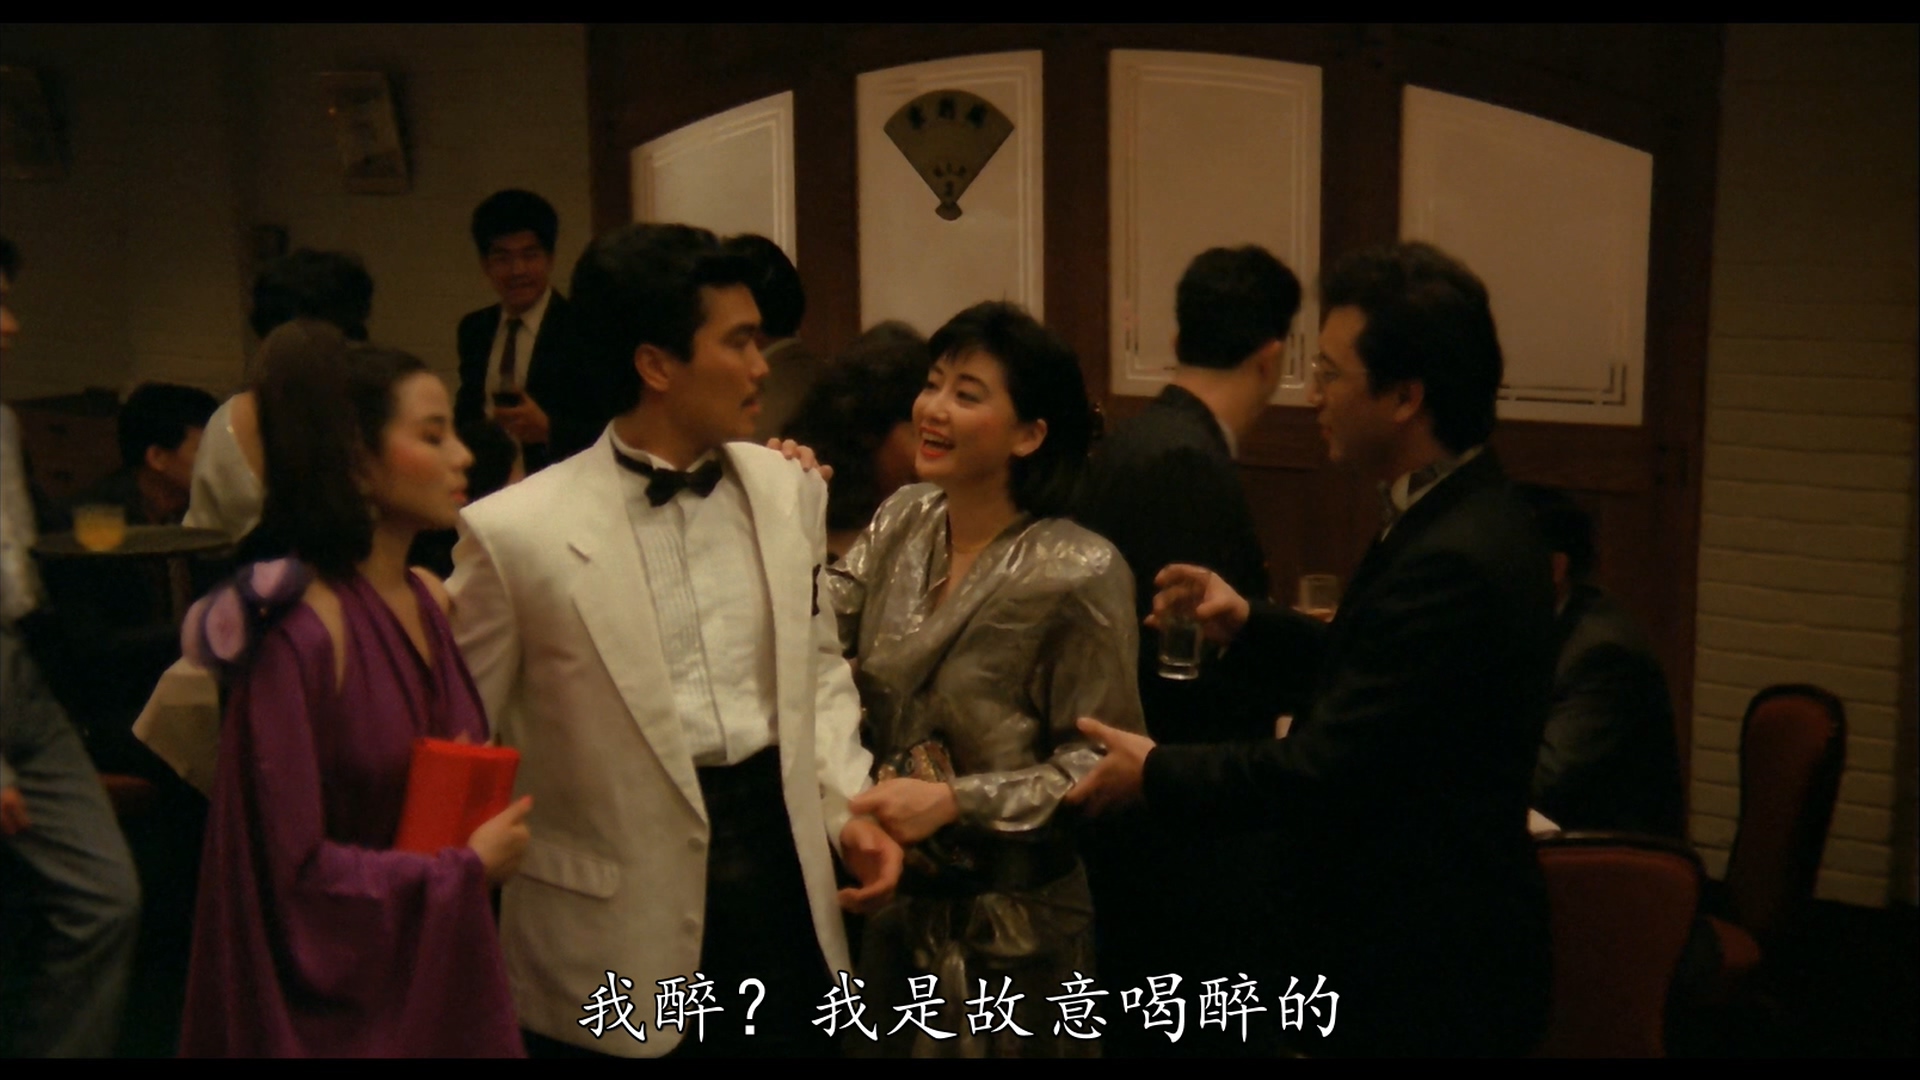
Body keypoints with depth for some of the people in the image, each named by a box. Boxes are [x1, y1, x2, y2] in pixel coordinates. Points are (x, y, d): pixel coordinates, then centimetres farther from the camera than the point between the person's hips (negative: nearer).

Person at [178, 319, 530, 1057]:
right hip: (340, 1000, -7)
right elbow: (292, 867, -19)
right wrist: (467, 866, -11)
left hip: (441, 972, 7)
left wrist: (492, 840, -3)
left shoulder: (430, 602, 1)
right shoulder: (300, 631, -20)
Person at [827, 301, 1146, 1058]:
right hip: (889, 894, 6)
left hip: (1008, 916, -6)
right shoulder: (903, 521, 0)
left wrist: (955, 800, -24)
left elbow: (1100, 760, -16)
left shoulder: (1078, 573, -19)